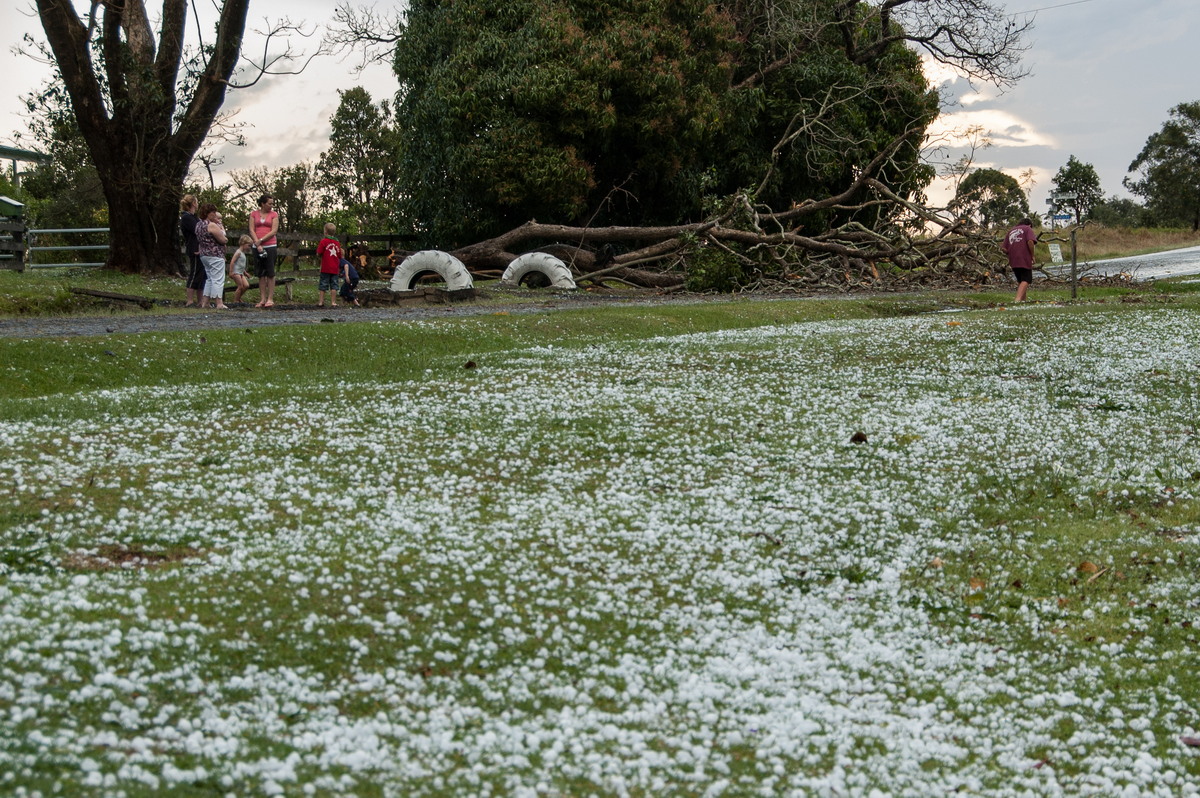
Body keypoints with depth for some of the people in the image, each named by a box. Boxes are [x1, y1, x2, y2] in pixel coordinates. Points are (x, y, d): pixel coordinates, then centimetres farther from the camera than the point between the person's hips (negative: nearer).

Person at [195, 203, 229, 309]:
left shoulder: (198, 224, 11)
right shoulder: (212, 225, -17)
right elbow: (223, 240, -15)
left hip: (204, 255, 9)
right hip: (215, 255, -9)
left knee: (210, 279, 17)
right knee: (218, 280, -6)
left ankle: (204, 302, 15)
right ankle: (219, 304, -8)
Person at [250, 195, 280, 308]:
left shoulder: (274, 215, 4)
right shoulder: (254, 214, 8)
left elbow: (274, 231, -5)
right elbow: (252, 230, 2)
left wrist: (261, 240, -12)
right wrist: (258, 244, -10)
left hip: (270, 245, -2)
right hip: (258, 246, 2)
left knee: (270, 273, -6)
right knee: (260, 273, 5)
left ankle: (270, 299, -4)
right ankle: (262, 299, 8)